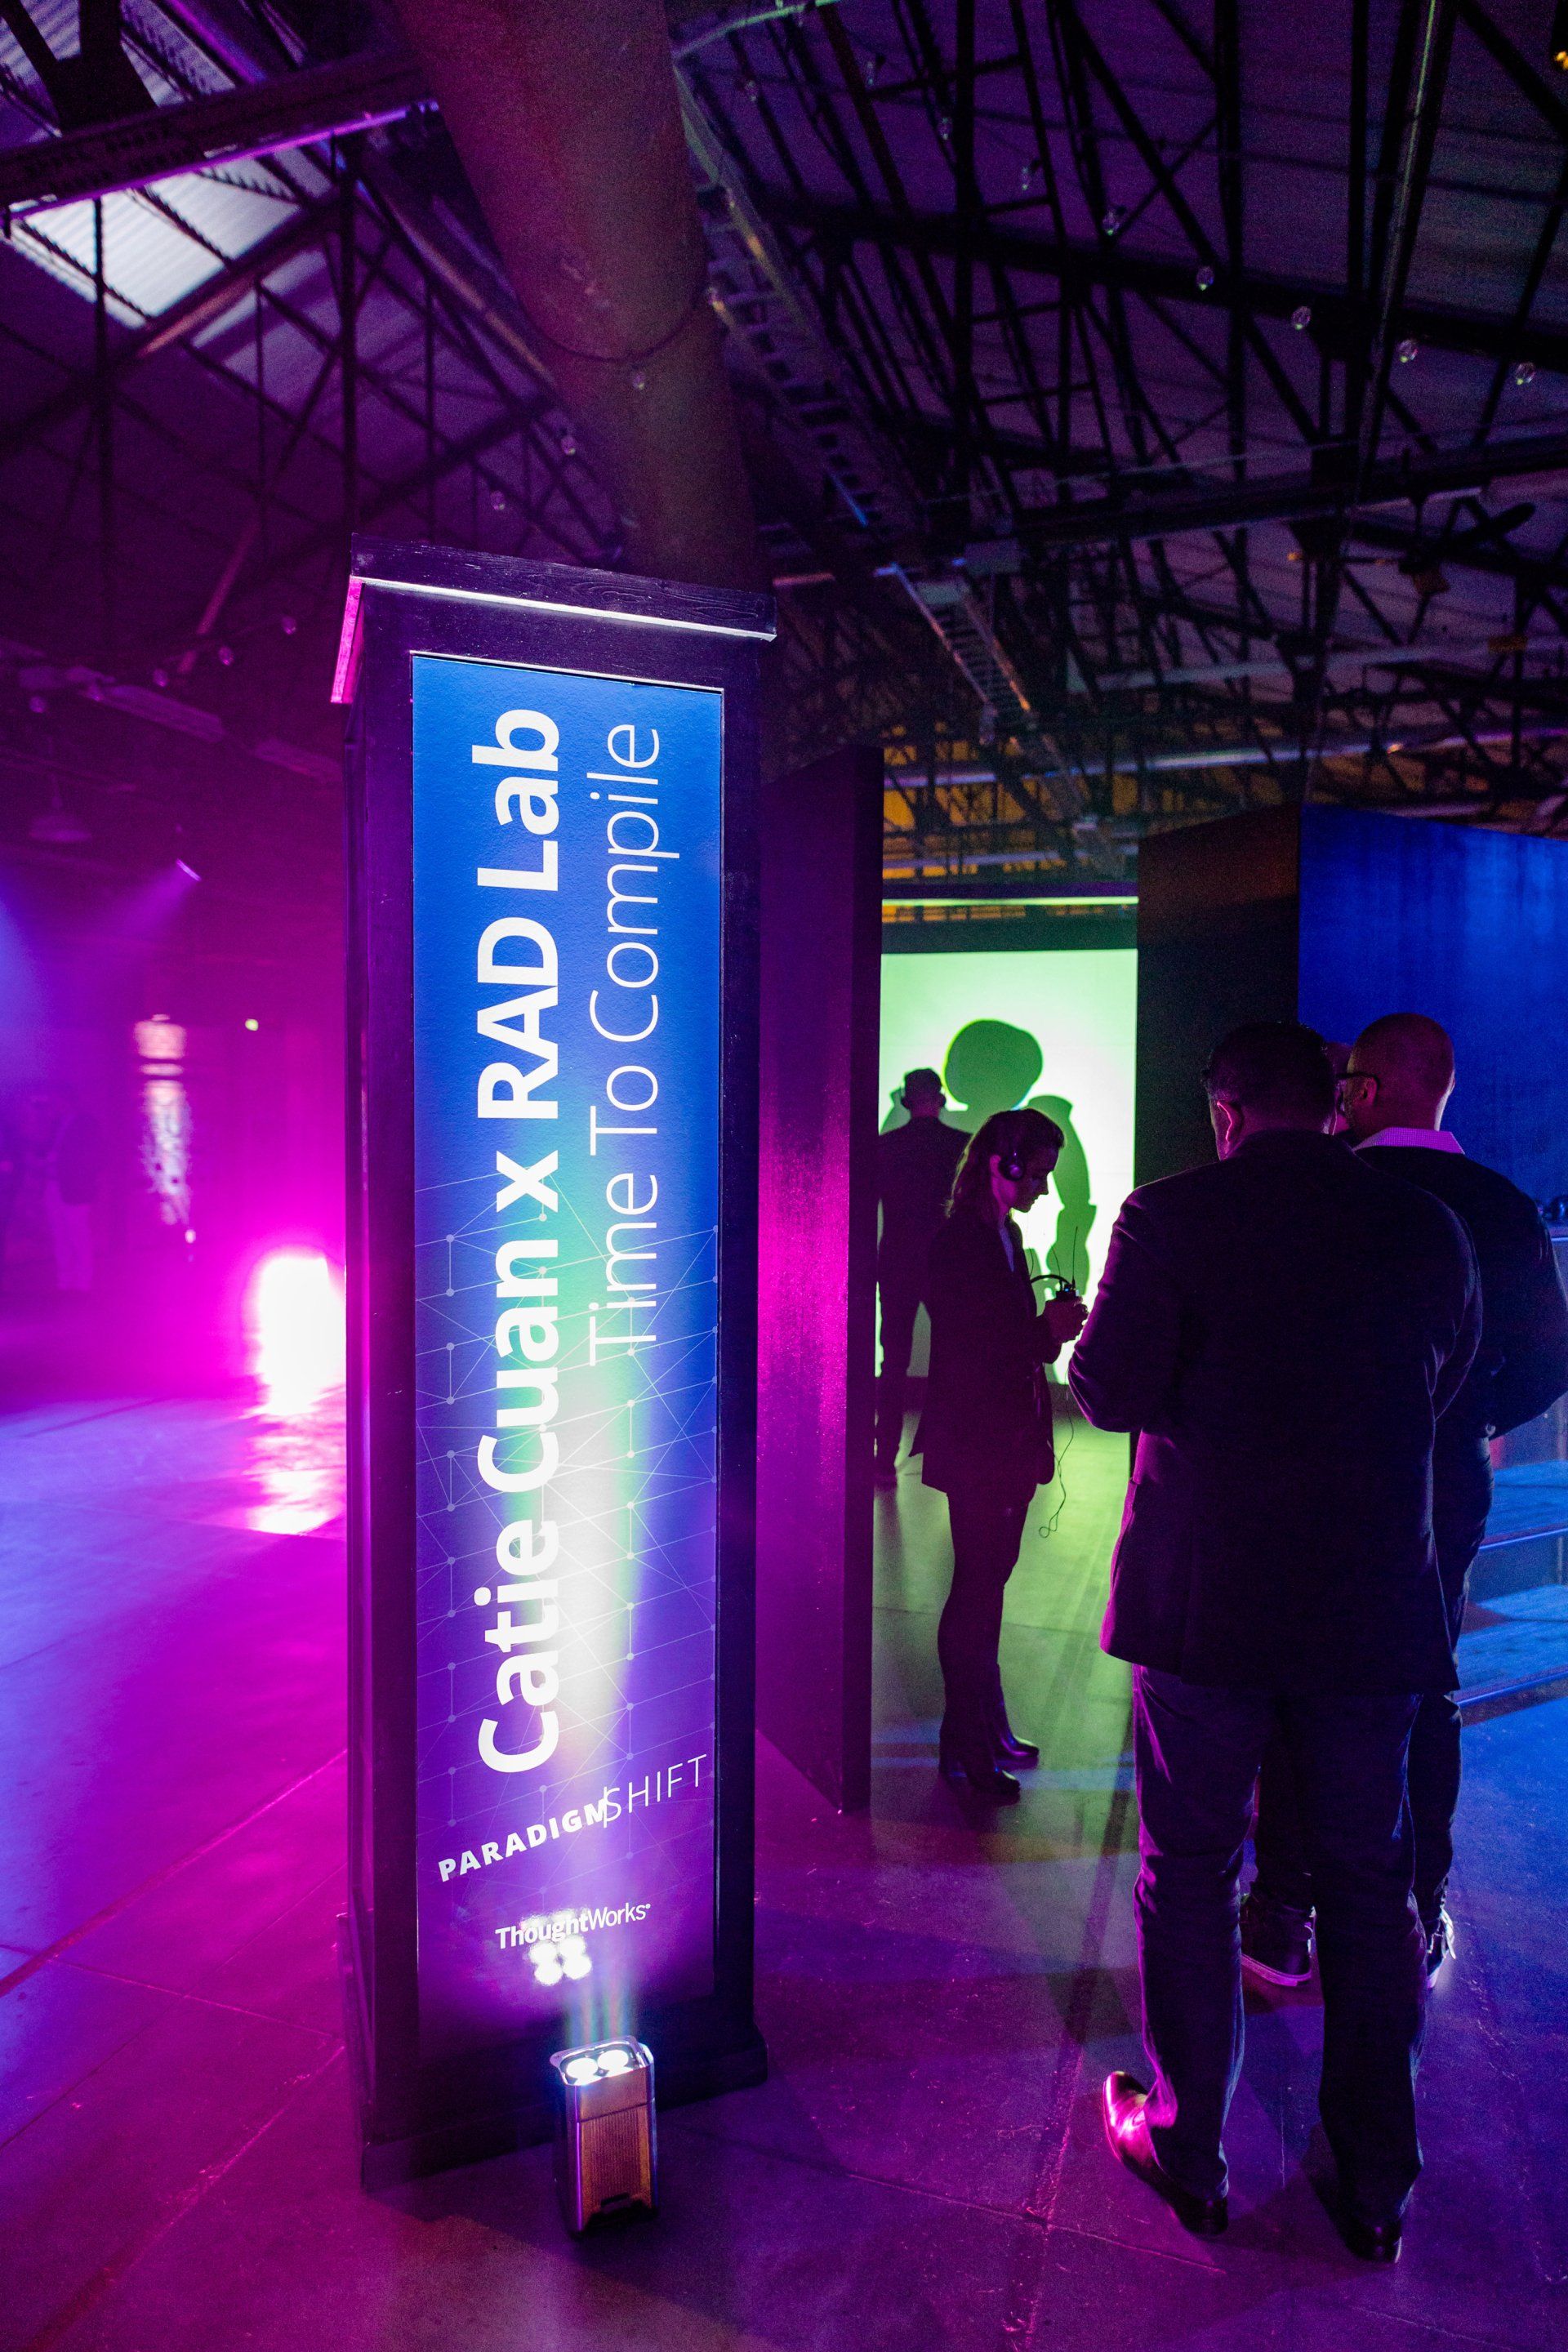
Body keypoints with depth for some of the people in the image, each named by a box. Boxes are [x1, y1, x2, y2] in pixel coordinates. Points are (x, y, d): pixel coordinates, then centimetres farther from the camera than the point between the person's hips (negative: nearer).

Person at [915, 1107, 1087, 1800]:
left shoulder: (1005, 1236, 12)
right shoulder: (958, 1241, -16)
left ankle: (987, 1726, 30)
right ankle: (966, 1748, 13)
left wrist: (1050, 1327, 0)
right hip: (974, 1444, -9)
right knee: (978, 1585, -1)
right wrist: (1045, 1333, -17)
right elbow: (965, 1349, -20)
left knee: (988, 1581, 17)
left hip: (1008, 1438, 9)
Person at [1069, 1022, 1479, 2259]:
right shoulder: (1430, 1226, 1)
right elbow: (1446, 1389, 12)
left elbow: (1111, 1393, -13)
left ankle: (1187, 2151, 29)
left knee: (1189, 1876, 14)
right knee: (1370, 1887, 18)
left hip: (1205, 1602, -3)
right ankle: (1378, 2187, 32)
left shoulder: (1169, 1219, -13)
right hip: (1377, 1604, 4)